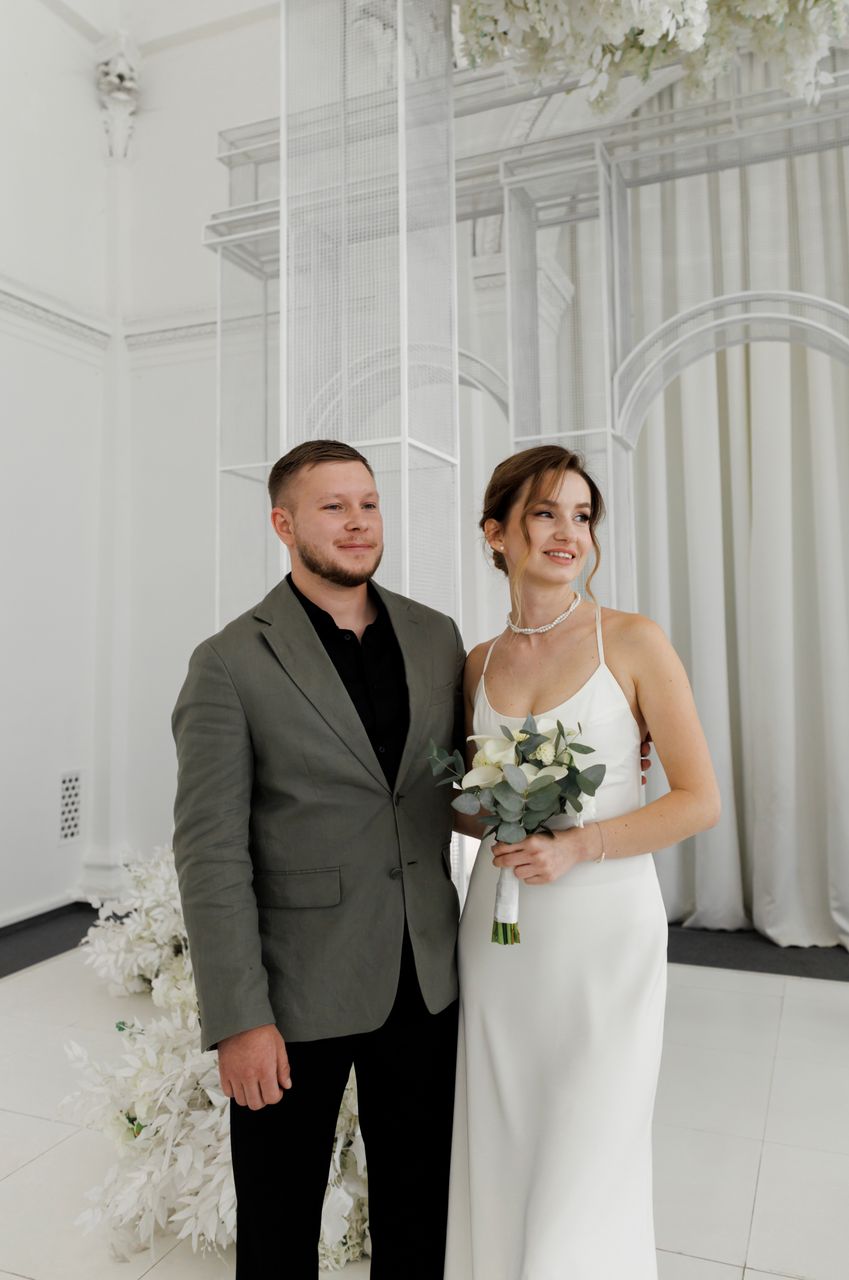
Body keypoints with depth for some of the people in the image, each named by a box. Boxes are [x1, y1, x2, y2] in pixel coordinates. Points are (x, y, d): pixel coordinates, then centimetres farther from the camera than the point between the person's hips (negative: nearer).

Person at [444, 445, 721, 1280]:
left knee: (583, 1179, 5)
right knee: (498, 1165, 15)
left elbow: (699, 801, -7)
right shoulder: (477, 664, 5)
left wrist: (576, 845, -18)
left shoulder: (633, 642, -7)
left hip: (604, 930, -3)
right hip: (499, 936, 4)